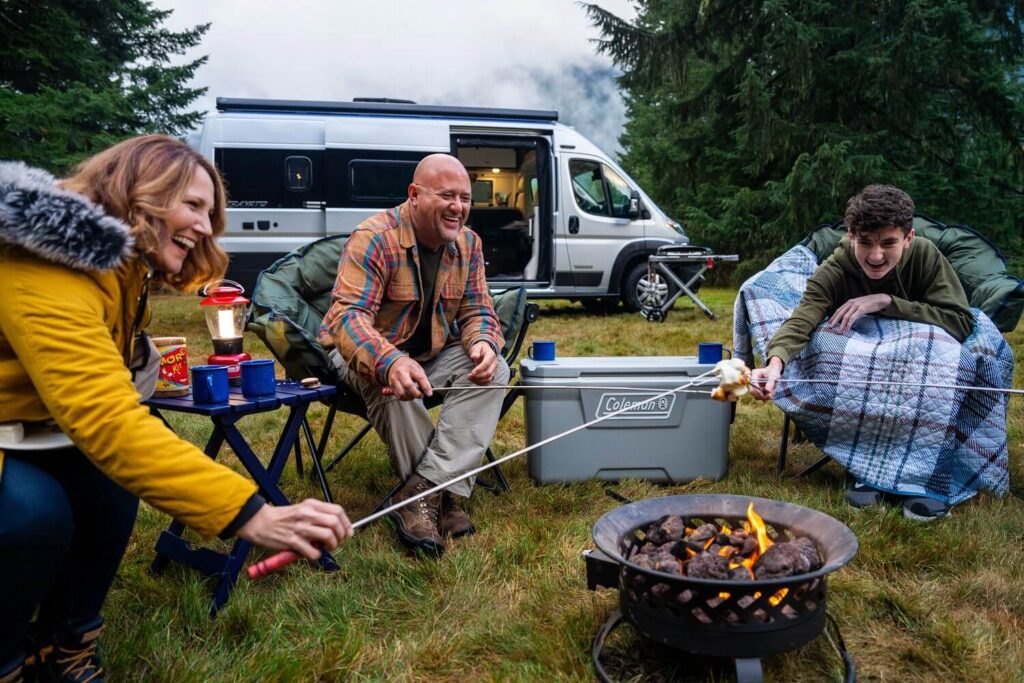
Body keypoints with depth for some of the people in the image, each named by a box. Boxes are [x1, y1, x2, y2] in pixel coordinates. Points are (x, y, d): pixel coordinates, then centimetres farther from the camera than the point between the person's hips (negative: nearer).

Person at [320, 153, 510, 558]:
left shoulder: (468, 244, -2)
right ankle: (441, 494, -23)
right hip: (363, 353, -5)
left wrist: (484, 343, -27)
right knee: (387, 381, -39)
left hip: (431, 353, 6)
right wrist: (390, 362, -53)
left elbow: (477, 311, 0)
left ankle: (422, 492, -29)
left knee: (493, 370, -20)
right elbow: (348, 315, -32)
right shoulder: (374, 238, -23)